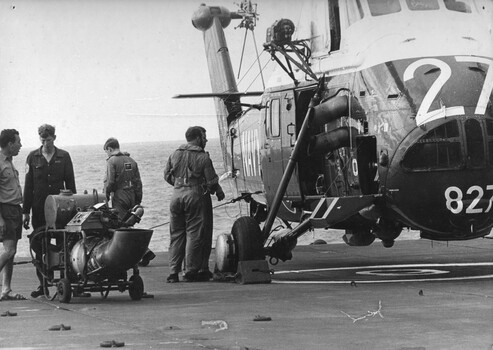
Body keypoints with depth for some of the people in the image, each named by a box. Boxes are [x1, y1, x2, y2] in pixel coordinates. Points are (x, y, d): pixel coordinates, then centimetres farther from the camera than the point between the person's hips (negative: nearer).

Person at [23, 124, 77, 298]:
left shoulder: (64, 157, 6)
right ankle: (43, 284, 7)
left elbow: (70, 183, 8)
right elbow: (28, 185, 7)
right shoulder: (33, 157, 7)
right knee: (39, 246, 1)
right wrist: (26, 212, 3)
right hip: (39, 209, 1)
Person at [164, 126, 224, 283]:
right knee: (193, 234, 1)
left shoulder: (175, 155, 10)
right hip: (194, 195, -4)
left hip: (176, 194, 5)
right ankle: (191, 271, 1)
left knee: (176, 234, 10)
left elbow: (167, 176, 15)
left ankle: (173, 272, 7)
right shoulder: (203, 157, -4)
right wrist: (219, 192, 16)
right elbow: (211, 180, -3)